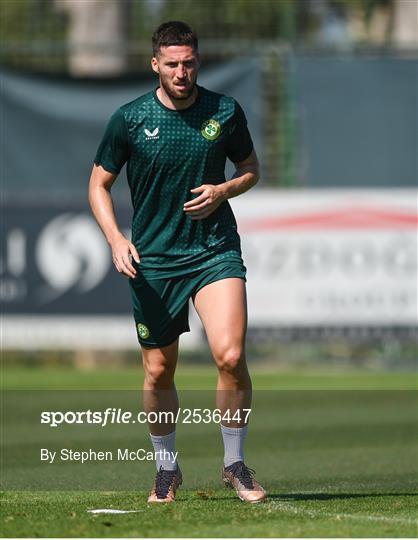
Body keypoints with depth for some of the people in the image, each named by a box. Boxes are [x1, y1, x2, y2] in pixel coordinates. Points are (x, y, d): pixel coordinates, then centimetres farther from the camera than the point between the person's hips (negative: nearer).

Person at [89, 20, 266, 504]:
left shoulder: (225, 112, -1)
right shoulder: (129, 119, -3)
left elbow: (251, 168, 15)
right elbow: (99, 184, 6)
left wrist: (222, 191, -6)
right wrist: (115, 238, -10)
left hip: (216, 251, 0)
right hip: (153, 260, 1)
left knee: (230, 356, -18)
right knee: (158, 370, 7)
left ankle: (234, 464, 0)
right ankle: (166, 468, 28)